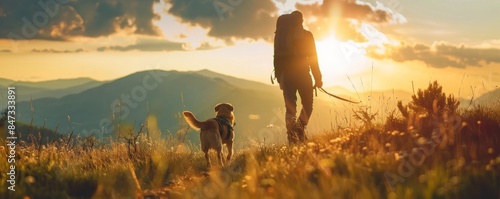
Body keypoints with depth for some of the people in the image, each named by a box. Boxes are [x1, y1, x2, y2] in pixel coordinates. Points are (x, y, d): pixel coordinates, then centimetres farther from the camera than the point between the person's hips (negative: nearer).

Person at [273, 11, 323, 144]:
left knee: (290, 107, 3)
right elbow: (313, 57, -1)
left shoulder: (280, 35, 9)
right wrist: (318, 77, 3)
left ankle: (292, 134, -13)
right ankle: (300, 128, -8)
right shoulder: (306, 35, 1)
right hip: (302, 74, -3)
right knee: (307, 104, 11)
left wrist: (279, 78, 14)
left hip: (286, 75, 3)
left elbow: (277, 58, 9)